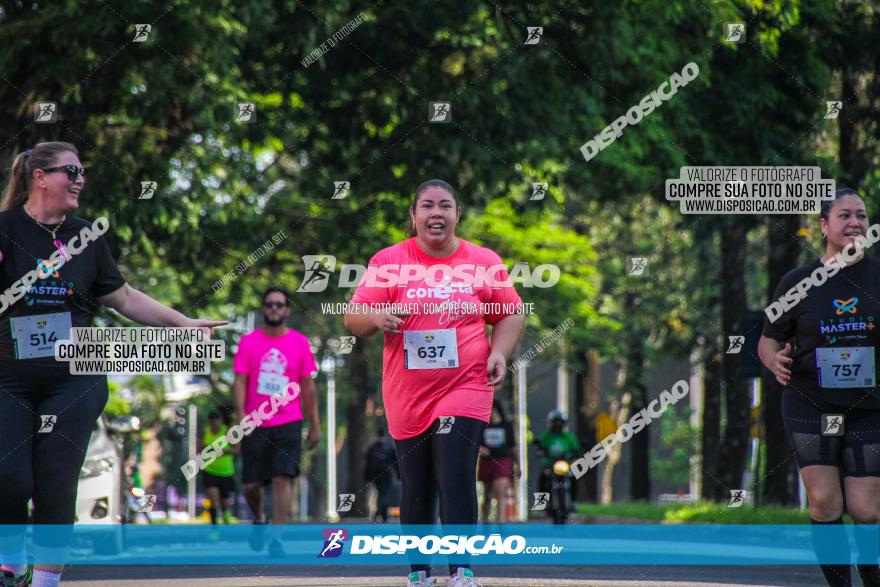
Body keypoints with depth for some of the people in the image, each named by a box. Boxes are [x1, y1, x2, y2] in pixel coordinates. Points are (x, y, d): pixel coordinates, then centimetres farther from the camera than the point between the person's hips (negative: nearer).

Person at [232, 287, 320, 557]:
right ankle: (258, 519, 34)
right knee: (252, 484, 4)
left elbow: (308, 386, 8)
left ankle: (277, 537, -11)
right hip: (255, 425, 1)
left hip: (288, 423, -1)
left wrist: (315, 424, 6)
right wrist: (241, 415, -13)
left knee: (282, 479, -12)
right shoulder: (249, 341, 3)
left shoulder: (300, 342, 5)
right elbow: (240, 380, 0)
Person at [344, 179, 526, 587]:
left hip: (465, 390, -1)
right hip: (407, 397, 1)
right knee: (417, 489, 7)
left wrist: (499, 352, -4)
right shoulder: (387, 262, 0)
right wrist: (376, 317, -24)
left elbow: (512, 314, 14)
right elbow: (352, 319, -1)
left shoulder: (483, 262, 4)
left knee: (457, 480, -14)